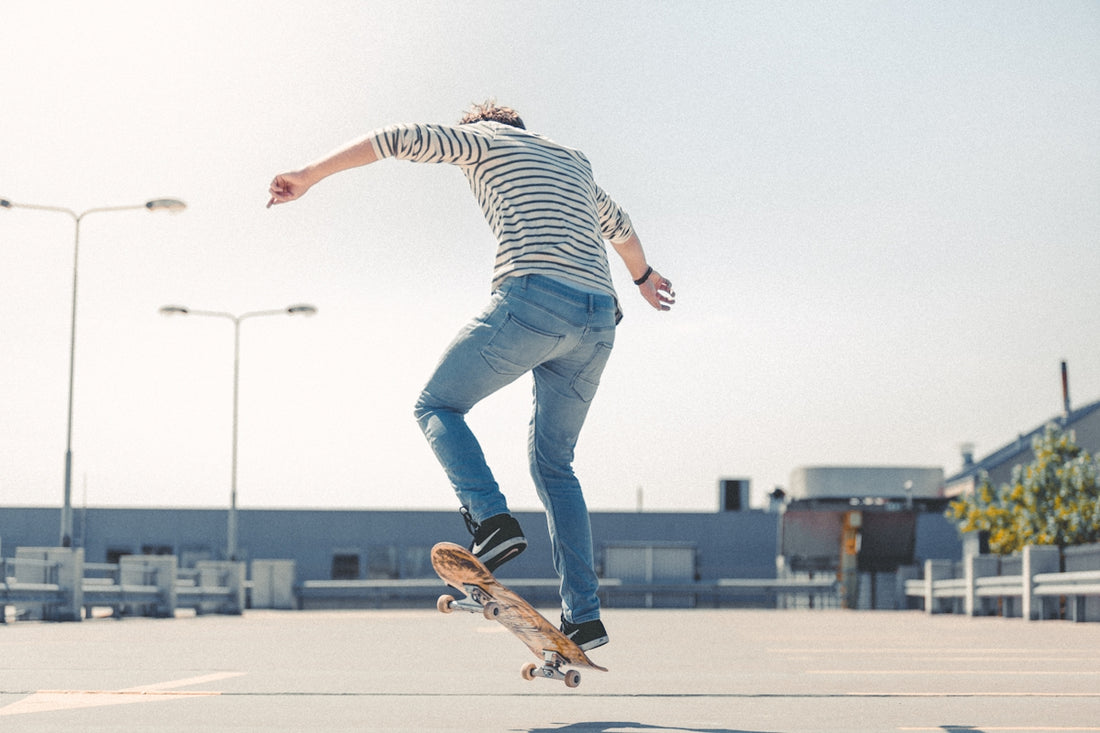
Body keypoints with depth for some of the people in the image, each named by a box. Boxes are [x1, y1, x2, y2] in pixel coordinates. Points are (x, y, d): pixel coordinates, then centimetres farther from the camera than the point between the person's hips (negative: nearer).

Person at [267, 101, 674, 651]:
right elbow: (617, 223, 50)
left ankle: (491, 519, -18)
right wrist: (642, 275, 68)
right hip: (598, 318, 6)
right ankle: (583, 616, 6)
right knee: (553, 462, 15)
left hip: (532, 299, -6)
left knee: (437, 406, 8)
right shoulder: (572, 159, 35)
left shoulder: (483, 138, 17)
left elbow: (400, 139, 5)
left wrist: (310, 175, 8)